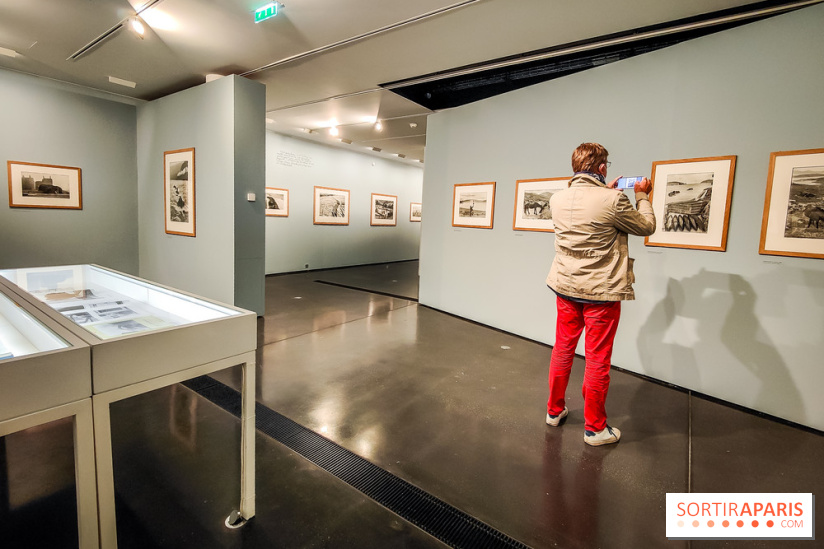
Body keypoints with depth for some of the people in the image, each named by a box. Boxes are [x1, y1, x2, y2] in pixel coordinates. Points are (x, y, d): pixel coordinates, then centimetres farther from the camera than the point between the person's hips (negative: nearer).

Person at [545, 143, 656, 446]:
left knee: (562, 351, 17)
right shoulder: (614, 200, -18)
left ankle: (554, 410, 33)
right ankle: (594, 428, 22)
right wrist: (642, 196, 14)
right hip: (601, 291, -5)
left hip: (565, 287, 5)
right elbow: (647, 227, 0)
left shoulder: (557, 199, -2)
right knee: (597, 361, 7)